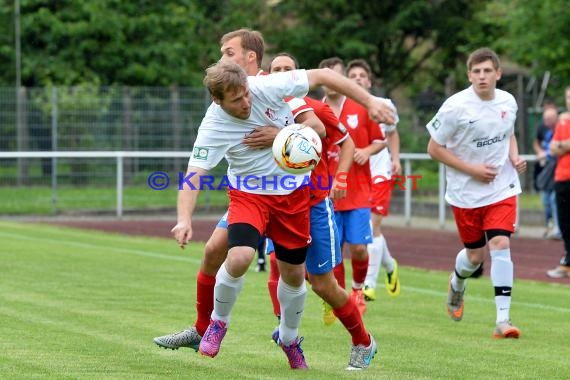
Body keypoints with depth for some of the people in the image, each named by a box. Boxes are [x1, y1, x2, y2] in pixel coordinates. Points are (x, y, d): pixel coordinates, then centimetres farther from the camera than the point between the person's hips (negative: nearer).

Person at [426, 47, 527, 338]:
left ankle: (502, 319, -16)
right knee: (475, 254, 9)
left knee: (500, 244, -16)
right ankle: (456, 284, 47)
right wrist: (472, 169, -15)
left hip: (502, 188, 2)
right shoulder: (456, 106, -15)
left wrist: (515, 157, -2)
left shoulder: (508, 102, -2)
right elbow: (434, 148, -9)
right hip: (466, 193, -2)